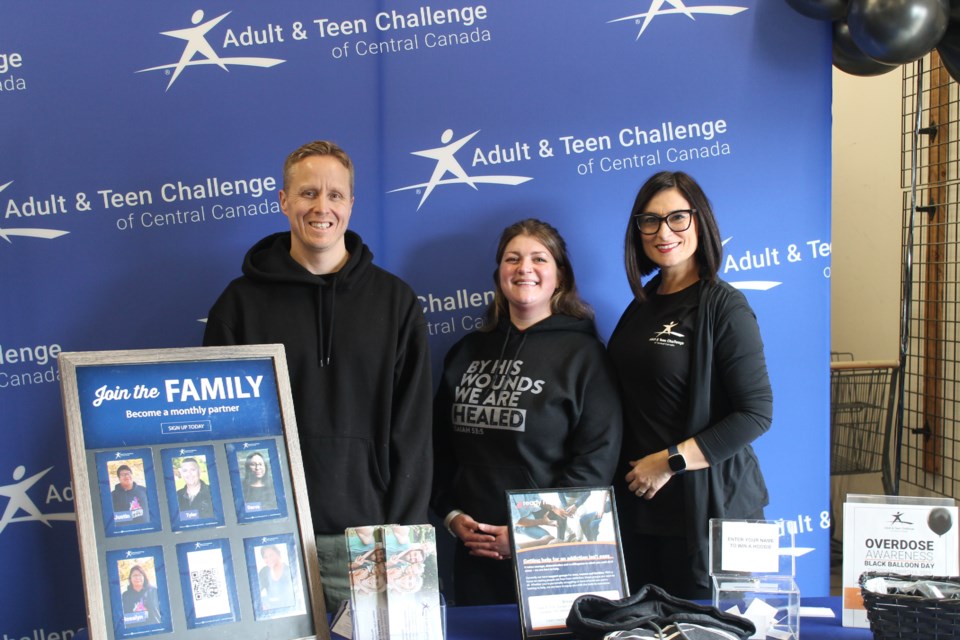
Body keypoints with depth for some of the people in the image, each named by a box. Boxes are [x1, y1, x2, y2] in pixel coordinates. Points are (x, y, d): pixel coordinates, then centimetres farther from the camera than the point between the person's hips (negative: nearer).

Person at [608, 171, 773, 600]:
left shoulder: (724, 307, -10)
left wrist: (670, 461, -17)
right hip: (639, 499, 6)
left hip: (704, 499, -6)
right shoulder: (642, 305, 9)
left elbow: (756, 414, -15)